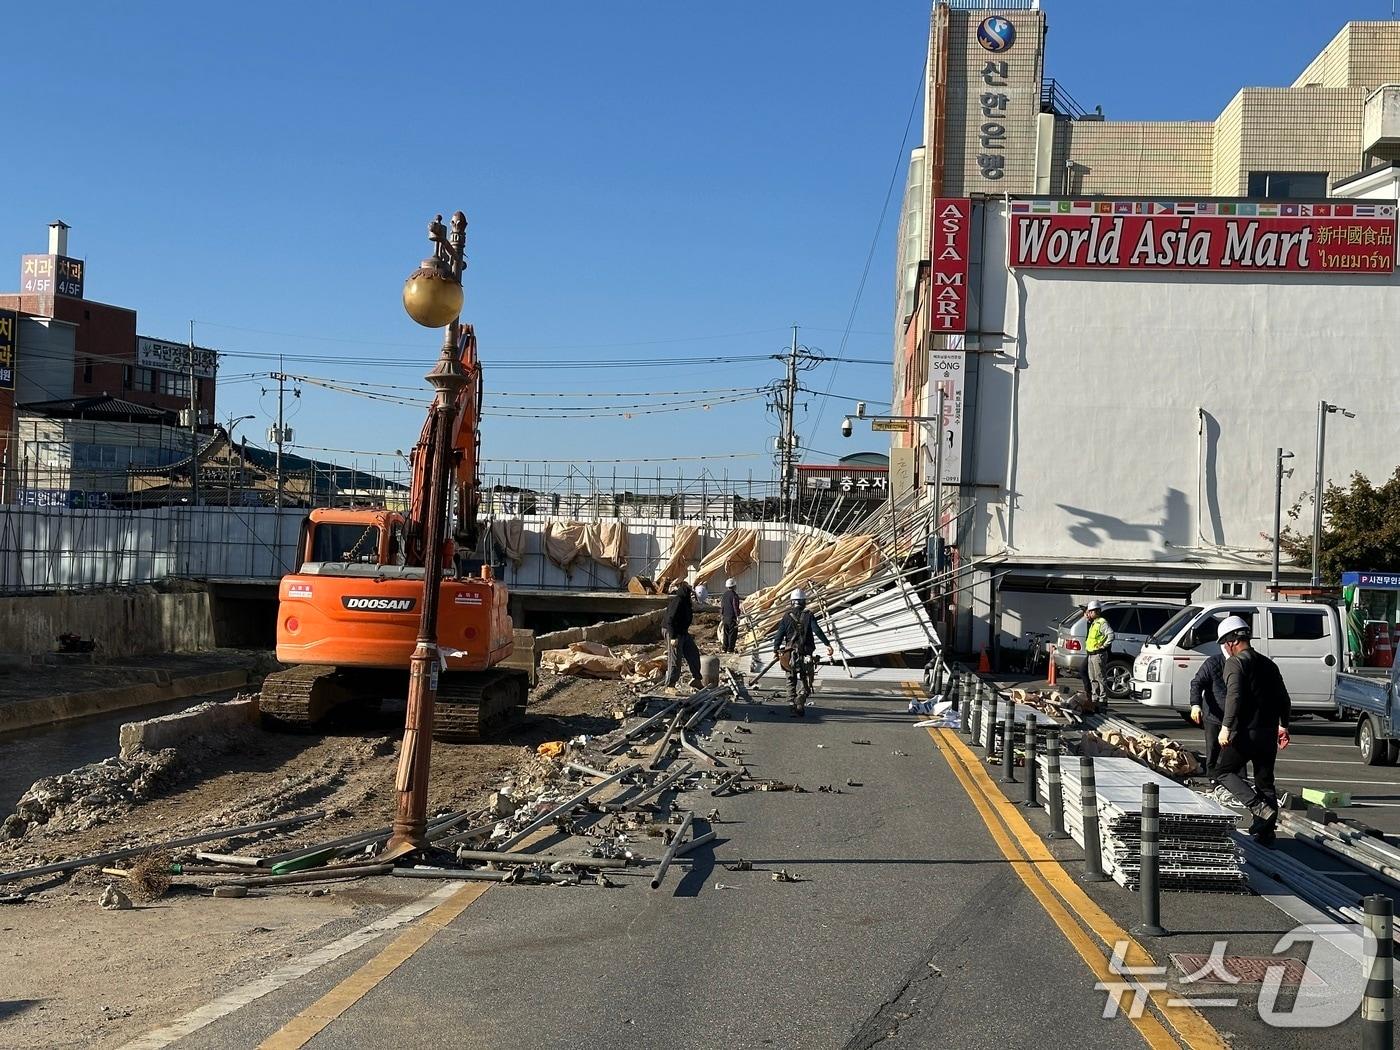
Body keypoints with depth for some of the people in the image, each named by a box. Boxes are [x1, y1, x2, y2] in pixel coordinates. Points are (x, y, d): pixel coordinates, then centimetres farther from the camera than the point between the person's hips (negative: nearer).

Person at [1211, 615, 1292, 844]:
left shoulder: (1236, 662, -8)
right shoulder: (1267, 663, 16)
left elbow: (1234, 696, -22)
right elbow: (1284, 699, 20)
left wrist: (1226, 726, -24)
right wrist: (1283, 726, 31)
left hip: (1246, 732, -7)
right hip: (1269, 733, 7)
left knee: (1222, 771, 5)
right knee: (1265, 782, 13)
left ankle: (1260, 808, -12)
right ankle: (1266, 831, 11)